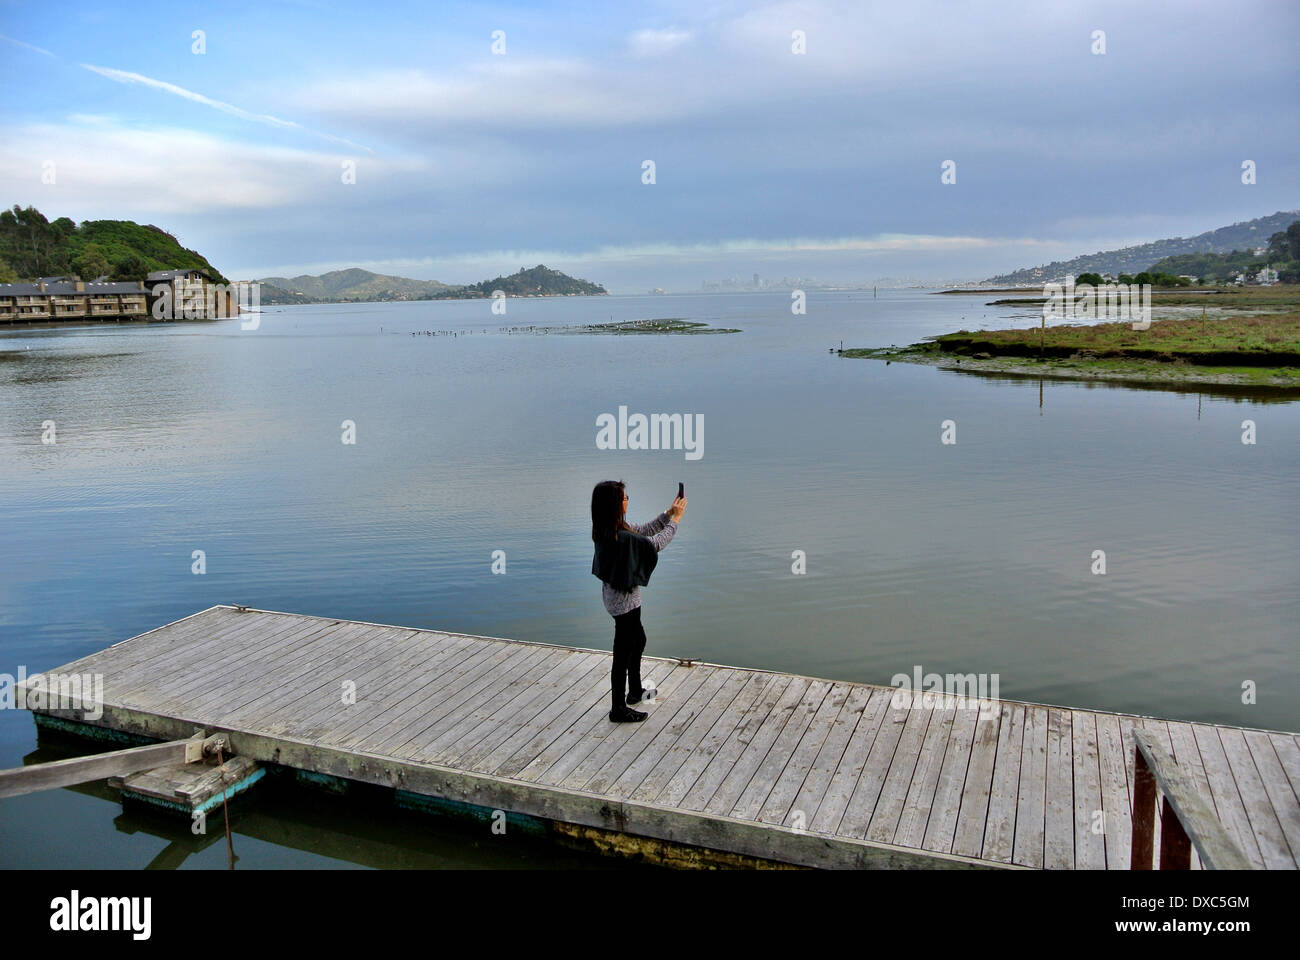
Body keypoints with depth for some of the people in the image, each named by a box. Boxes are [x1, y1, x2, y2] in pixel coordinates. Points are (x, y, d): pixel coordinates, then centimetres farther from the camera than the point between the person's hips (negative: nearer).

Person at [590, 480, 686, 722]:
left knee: (638, 641, 27)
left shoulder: (610, 530, -1)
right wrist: (676, 519, -7)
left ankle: (635, 691, 44)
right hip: (624, 599, -10)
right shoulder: (620, 537, -30)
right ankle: (619, 709, 19)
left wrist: (669, 512, 6)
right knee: (623, 652, 4)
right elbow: (656, 543, -20)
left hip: (615, 595, 10)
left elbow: (644, 530, 11)